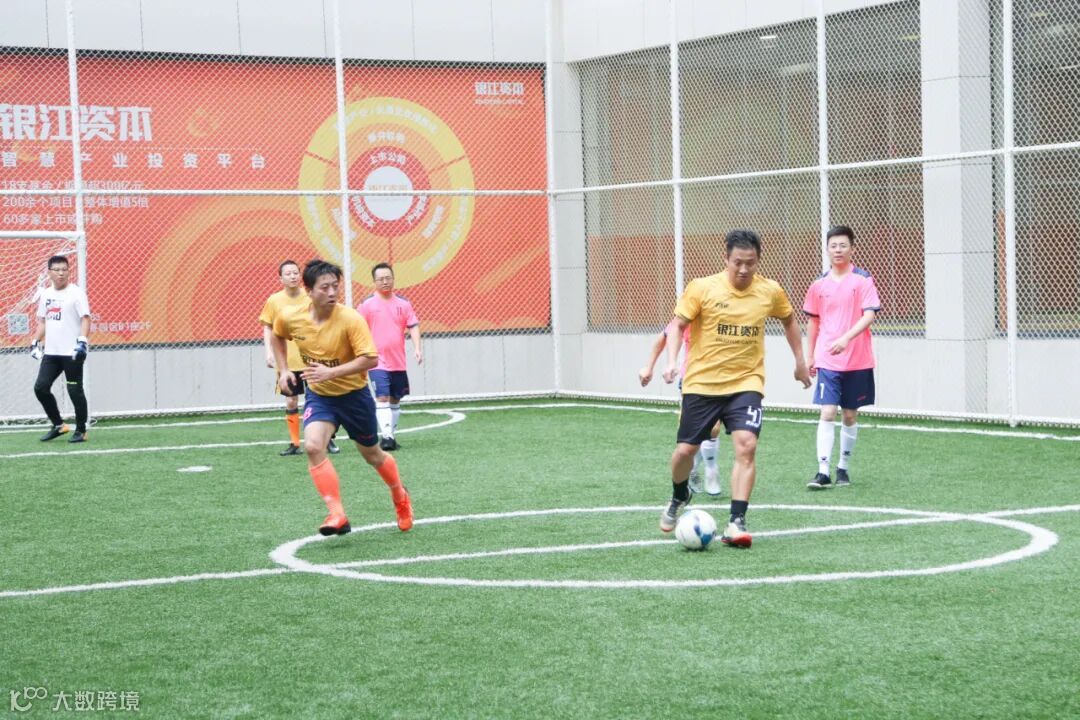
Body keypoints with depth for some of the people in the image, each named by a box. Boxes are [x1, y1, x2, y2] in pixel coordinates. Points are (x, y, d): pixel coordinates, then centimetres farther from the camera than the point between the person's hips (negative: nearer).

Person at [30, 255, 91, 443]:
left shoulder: (76, 293, -7)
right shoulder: (46, 294, 12)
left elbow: (85, 319, -14)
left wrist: (82, 341, -26)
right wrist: (35, 342, 13)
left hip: (72, 352, -6)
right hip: (51, 352, 6)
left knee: (75, 391, -1)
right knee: (40, 387, 2)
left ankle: (81, 431, 10)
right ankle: (58, 425, 16)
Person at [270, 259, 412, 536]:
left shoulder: (351, 319, -24)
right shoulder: (290, 318, -12)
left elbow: (370, 359, -27)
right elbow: (276, 337, 12)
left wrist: (331, 372, -34)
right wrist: (283, 369, 2)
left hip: (354, 395, -2)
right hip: (319, 396, 2)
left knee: (372, 455, 15)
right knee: (313, 446, -26)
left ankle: (400, 497, 46)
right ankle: (337, 515, -23)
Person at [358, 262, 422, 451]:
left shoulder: (403, 303, 5)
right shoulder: (367, 304, -2)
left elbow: (413, 326, 1)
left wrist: (417, 348, -13)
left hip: (398, 363, 4)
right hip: (378, 362, -4)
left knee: (395, 400, 10)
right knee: (382, 398, -14)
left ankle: (391, 435, 21)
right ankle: (386, 436, -18)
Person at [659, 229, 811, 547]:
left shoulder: (770, 291, -1)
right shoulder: (702, 288, -10)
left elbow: (789, 320, 18)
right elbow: (678, 325, -5)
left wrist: (800, 360, 19)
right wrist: (672, 362, -20)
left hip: (746, 383, 1)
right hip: (701, 383, 0)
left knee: (746, 446, -19)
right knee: (685, 450, 5)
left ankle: (736, 522, -15)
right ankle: (679, 497, 37)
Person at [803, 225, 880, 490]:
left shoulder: (863, 280, -4)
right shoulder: (819, 284, 5)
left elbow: (869, 316, -13)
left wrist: (846, 338, -27)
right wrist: (810, 356, 14)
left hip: (857, 361, -1)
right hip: (827, 361, 1)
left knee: (850, 415, 8)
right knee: (827, 413, -10)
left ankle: (843, 468, 21)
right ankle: (823, 472, -12)